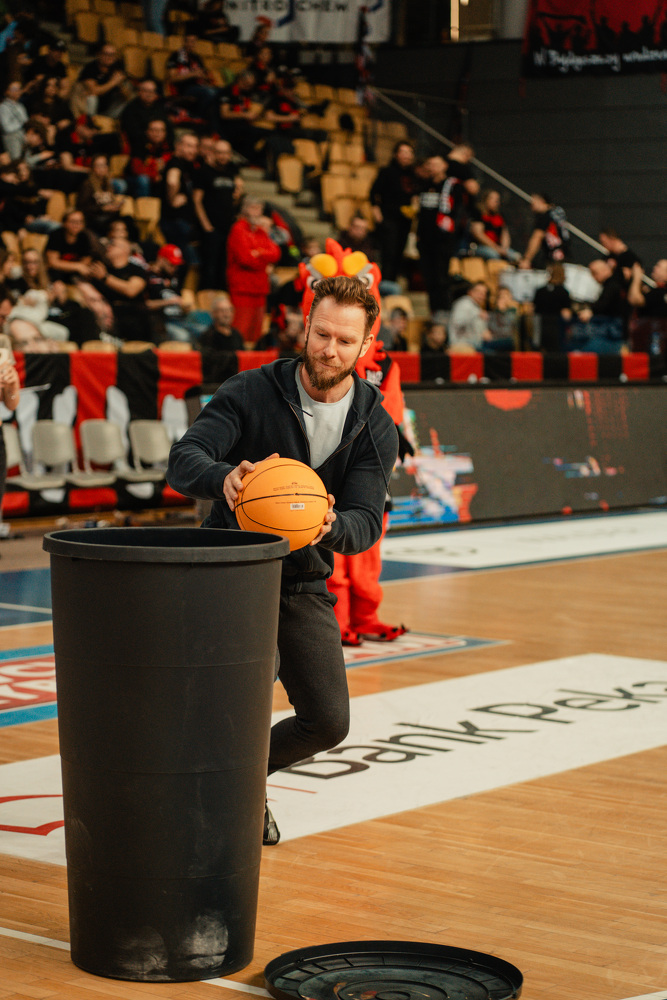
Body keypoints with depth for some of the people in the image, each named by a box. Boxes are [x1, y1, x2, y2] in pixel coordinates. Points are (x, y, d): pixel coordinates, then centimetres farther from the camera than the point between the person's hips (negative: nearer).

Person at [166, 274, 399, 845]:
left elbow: (367, 522, -13)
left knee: (328, 722, -1)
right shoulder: (251, 393, -11)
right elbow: (183, 460, -21)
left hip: (305, 584, 3)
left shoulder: (376, 429, -4)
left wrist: (330, 526, -37)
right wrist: (224, 477, -45)